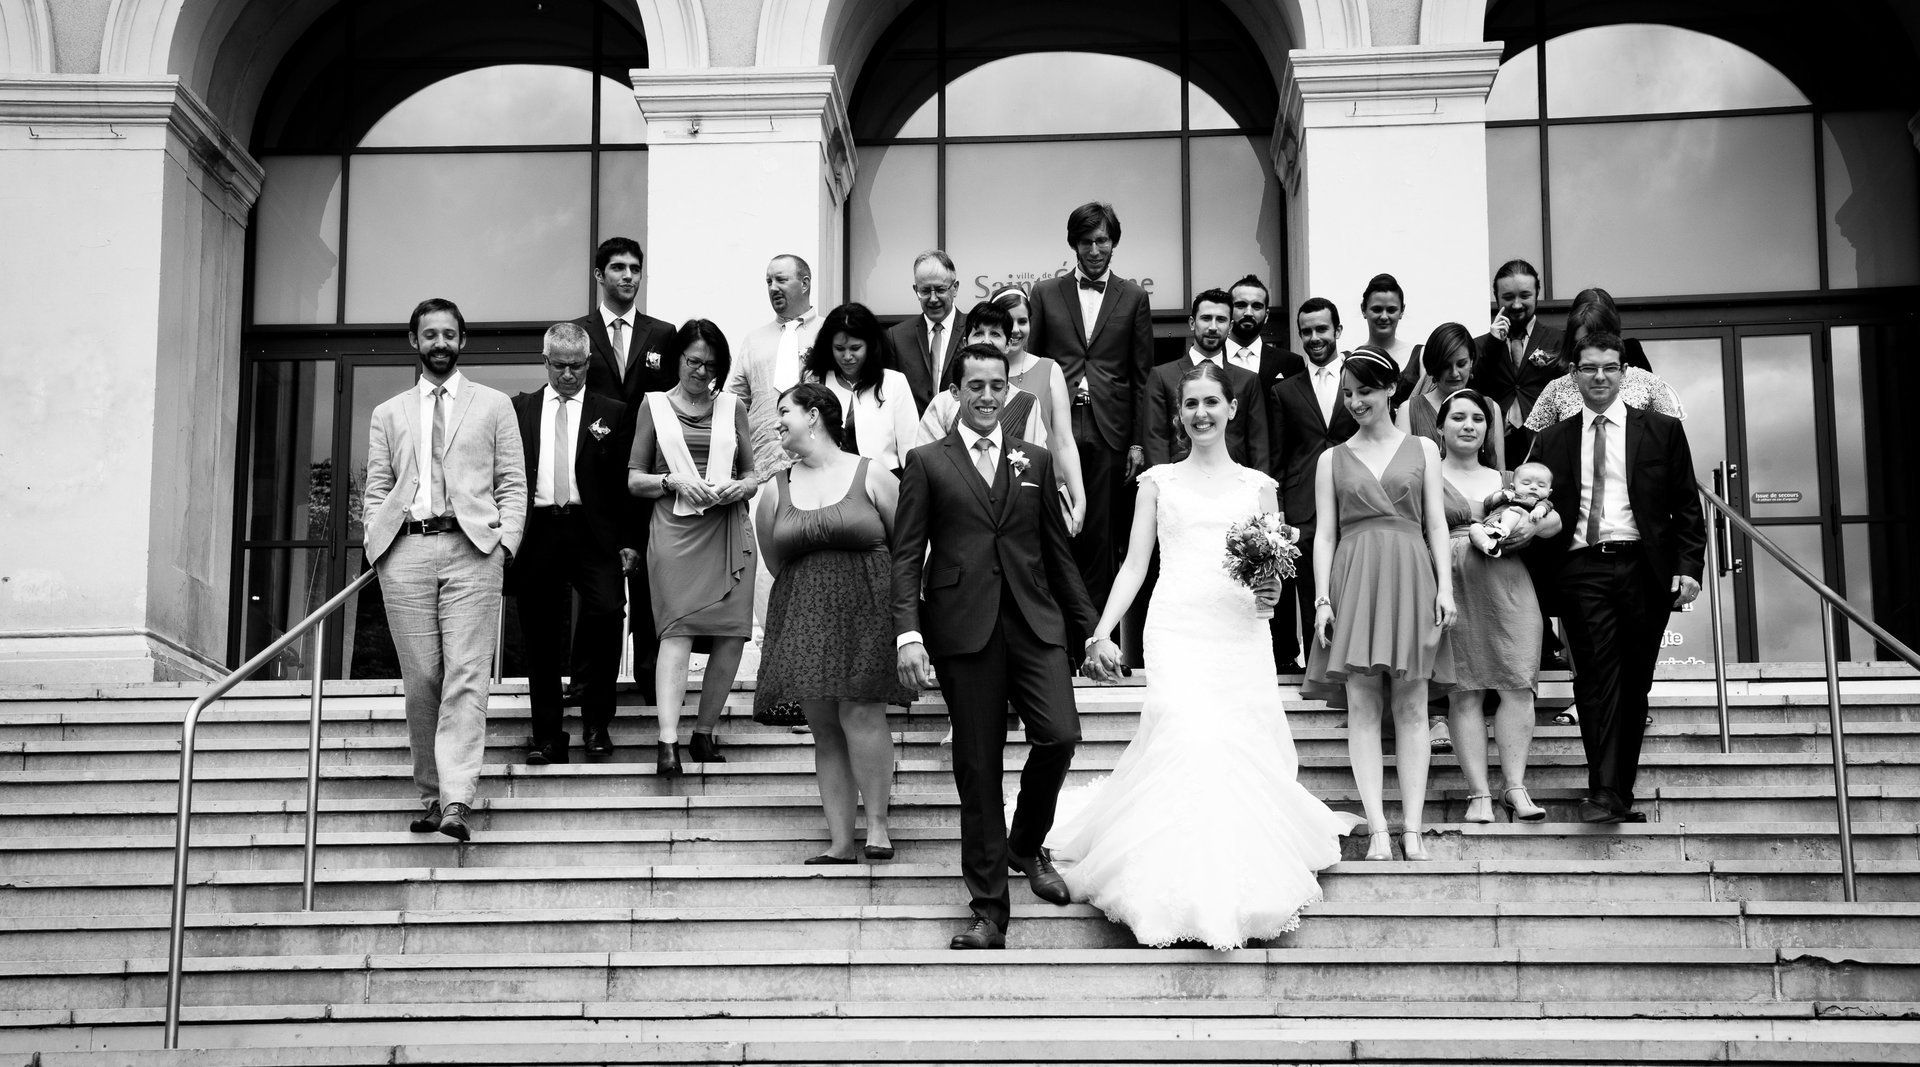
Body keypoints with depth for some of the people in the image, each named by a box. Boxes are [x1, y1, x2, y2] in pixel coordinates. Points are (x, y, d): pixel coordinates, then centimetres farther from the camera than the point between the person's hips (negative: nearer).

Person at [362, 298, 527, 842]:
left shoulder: (494, 405, 15)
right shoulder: (388, 414, 20)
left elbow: (513, 484, 11)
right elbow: (376, 489, 17)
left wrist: (506, 541, -3)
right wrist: (377, 543, 1)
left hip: (471, 549, -2)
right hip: (406, 549, 2)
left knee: (466, 677, -12)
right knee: (420, 679, 0)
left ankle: (457, 802, -20)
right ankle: (431, 795, 9)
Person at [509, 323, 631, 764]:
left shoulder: (612, 413, 8)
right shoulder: (519, 410, 12)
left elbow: (623, 481, 5)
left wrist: (627, 540, -3)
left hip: (592, 533, -2)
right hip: (536, 531, 2)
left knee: (605, 612, -19)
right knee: (541, 637, 4)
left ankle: (596, 721, -2)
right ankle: (547, 736, 12)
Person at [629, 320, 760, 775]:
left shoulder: (732, 407, 15)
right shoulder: (654, 405, 10)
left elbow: (752, 472, 19)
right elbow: (634, 480, 8)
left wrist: (742, 486, -4)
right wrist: (674, 481, -10)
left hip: (728, 529, 3)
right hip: (675, 530, -3)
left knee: (731, 634, -3)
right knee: (677, 630, -14)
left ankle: (704, 732, 10)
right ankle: (668, 741, -21)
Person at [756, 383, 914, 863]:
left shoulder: (872, 475, 0)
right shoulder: (776, 491, 8)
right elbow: (774, 564, 18)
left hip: (869, 610, -3)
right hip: (804, 618, 3)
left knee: (860, 713, -17)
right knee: (824, 729, 2)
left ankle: (877, 824, -7)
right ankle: (840, 841, 4)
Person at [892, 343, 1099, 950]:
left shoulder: (1035, 461, 15)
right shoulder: (927, 462, 7)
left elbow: (1057, 550, 17)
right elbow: (906, 556, 1)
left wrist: (1088, 626, 15)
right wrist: (908, 633, -11)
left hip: (1035, 624, 2)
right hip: (964, 630, -2)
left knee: (1060, 737, -13)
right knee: (977, 766, 1)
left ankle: (1027, 844, 17)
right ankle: (989, 908, 10)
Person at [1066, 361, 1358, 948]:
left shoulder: (1259, 486, 14)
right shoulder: (1158, 480, 12)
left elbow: (1276, 568, 15)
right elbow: (1134, 563, 8)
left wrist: (1272, 590, -9)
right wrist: (1102, 633, -2)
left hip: (1239, 632, 2)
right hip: (1177, 630, -2)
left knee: (1245, 753, -4)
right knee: (1185, 742, -17)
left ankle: (1242, 890, 10)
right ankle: (1184, 893, -11)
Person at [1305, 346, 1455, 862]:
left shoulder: (1422, 449, 12)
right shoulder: (1332, 459, 11)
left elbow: (1436, 523, 8)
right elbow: (1325, 533, 8)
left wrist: (1445, 587, -2)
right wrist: (1323, 599, -2)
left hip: (1410, 578, 0)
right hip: (1354, 580, 0)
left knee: (1411, 707, -1)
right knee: (1362, 707, -5)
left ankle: (1413, 828, -1)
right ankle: (1377, 829, -6)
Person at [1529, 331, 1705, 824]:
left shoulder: (1662, 431, 10)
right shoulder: (1553, 440, 13)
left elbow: (1686, 507, 8)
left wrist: (1688, 567, -3)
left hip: (1643, 568, 0)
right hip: (1582, 567, 0)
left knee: (1634, 683, 3)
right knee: (1597, 676, -12)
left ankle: (1622, 793, 10)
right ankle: (1603, 790, -15)